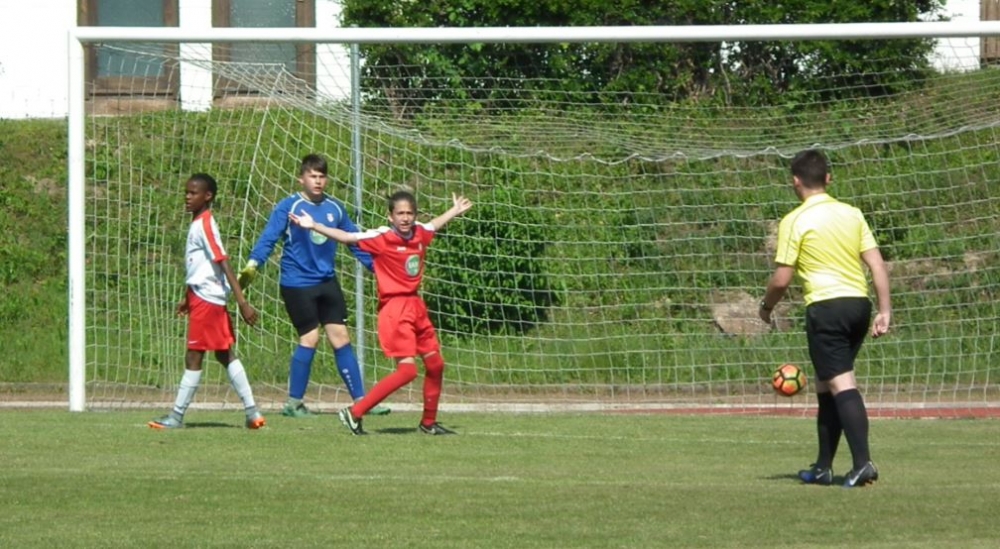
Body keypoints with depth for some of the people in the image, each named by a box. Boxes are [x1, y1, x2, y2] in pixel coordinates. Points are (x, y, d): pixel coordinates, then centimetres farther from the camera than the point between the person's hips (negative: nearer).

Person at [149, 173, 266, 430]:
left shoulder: (205, 225, -15)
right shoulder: (197, 224, 13)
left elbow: (224, 264, -21)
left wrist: (242, 302, -25)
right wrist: (188, 298, 30)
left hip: (207, 299, -10)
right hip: (201, 297, 10)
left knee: (193, 357, -4)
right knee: (225, 355, 10)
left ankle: (177, 416, 0)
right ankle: (252, 411, 10)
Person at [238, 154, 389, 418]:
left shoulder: (335, 208, 8)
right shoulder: (288, 207, -8)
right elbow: (268, 238, -15)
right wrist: (252, 264, -29)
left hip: (327, 282, 5)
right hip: (297, 284, -5)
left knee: (341, 337, 3)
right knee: (310, 337, -7)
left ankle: (360, 401, 7)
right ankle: (293, 403, 4)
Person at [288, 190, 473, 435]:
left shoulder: (419, 232, 6)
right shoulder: (382, 238, -13)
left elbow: (434, 224, 30)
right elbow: (347, 237, -18)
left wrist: (455, 211, 46)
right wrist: (313, 226, -27)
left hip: (416, 306, 8)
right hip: (395, 309, -8)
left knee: (435, 364, 13)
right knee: (407, 369, -17)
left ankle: (428, 422, 30)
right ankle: (354, 413, -14)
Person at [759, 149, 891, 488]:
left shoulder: (794, 222, -5)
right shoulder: (852, 214, 10)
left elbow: (781, 279, -5)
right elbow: (877, 264, 5)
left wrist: (766, 307, 13)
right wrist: (884, 310, 8)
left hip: (826, 307, -6)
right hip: (859, 303, 6)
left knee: (841, 384, -10)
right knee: (826, 386, 17)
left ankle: (863, 462, -24)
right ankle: (823, 467, 20)